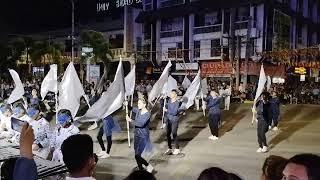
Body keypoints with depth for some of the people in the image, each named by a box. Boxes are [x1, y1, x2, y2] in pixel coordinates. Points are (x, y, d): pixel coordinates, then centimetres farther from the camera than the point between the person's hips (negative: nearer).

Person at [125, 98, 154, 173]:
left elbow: (141, 124, -29)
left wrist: (131, 120, -35)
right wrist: (126, 105, -13)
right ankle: (141, 169, 29)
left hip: (143, 136, -7)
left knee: (137, 155, -12)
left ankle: (149, 166, 8)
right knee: (137, 155, 13)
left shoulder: (147, 114, -18)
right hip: (137, 135, 7)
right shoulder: (138, 111, 3)